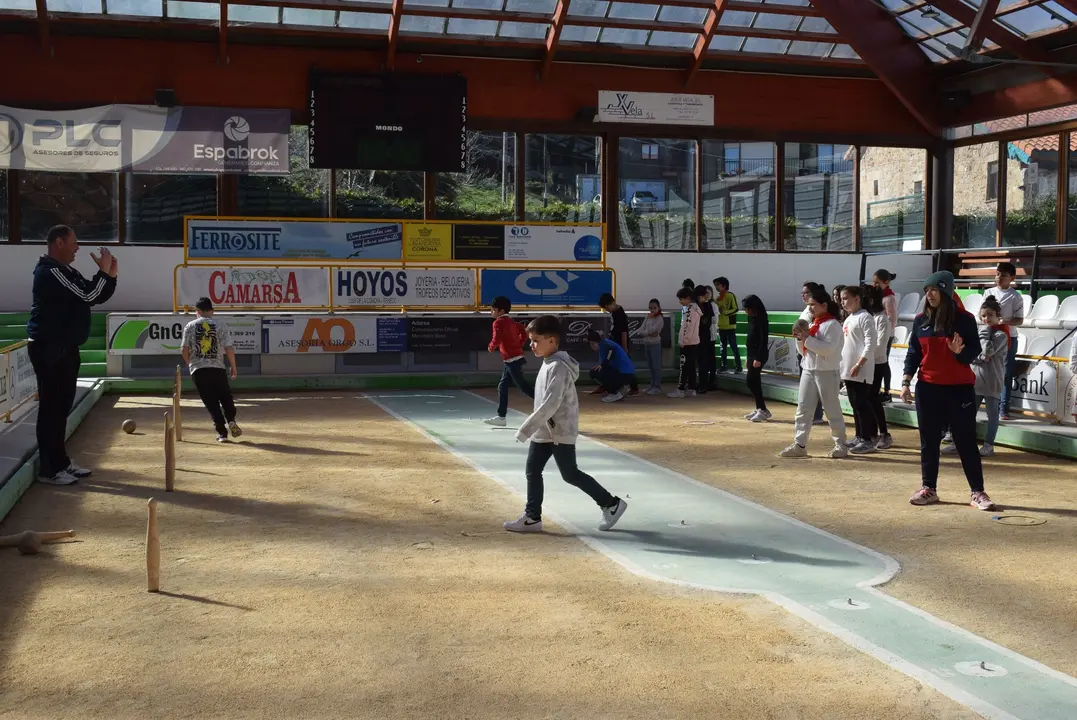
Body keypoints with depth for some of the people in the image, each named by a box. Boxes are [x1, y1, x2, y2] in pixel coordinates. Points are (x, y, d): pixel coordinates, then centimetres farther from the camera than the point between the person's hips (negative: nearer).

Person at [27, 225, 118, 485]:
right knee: (51, 407, -8)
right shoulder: (50, 272, -15)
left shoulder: (67, 272, 17)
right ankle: (48, 469, -5)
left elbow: (97, 297, 18)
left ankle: (61, 461, 21)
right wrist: (104, 271, -10)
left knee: (61, 406, 14)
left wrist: (110, 274, 3)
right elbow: (86, 296, -21)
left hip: (64, 347, 10)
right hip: (49, 349, -10)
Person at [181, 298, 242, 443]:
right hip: (217, 368, 0)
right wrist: (233, 368, 8)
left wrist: (190, 364, 18)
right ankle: (231, 421, -7)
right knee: (225, 397, 16)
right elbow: (229, 349, -3)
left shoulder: (190, 326, 5)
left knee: (211, 402, 5)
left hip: (197, 370, 0)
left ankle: (222, 432, -2)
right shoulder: (221, 325, 3)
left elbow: (185, 350, 0)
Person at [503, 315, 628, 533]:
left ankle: (611, 504, 11)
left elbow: (550, 405, -28)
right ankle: (532, 517, 15)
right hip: (544, 430, 10)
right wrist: (532, 428, 20)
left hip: (560, 432, -10)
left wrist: (526, 429, -26)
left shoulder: (558, 367, -22)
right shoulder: (549, 363, 10)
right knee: (532, 471, 8)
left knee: (570, 474, -1)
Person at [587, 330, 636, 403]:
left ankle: (615, 394, -6)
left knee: (594, 372, -12)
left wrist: (602, 365, -25)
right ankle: (621, 388, 14)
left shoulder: (604, 344, -7)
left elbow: (612, 348, -31)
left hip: (624, 375, -10)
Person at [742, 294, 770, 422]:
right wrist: (748, 356, 17)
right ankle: (759, 409, 17)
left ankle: (763, 410, -6)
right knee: (754, 382, 10)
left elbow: (764, 340, -18)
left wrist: (758, 358, -22)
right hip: (752, 354, 9)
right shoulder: (752, 318, 13)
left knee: (751, 382, -11)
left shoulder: (762, 320, -14)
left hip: (759, 355, -9)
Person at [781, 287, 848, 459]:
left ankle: (841, 445, 13)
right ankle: (799, 445, 5)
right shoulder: (812, 324, 15)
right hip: (808, 370, 8)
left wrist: (807, 338, -22)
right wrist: (799, 338, 0)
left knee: (832, 410, 2)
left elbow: (828, 349, -23)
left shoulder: (832, 324, -11)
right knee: (802, 409, 3)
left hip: (826, 372, -8)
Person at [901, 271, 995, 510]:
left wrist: (959, 351, -25)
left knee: (966, 441, 1)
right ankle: (928, 489, 16)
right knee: (928, 440, 8)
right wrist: (906, 382, 1)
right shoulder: (920, 320, 5)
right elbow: (913, 354, 8)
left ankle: (978, 492, 7)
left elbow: (975, 351, -5)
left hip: (960, 388, -3)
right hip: (927, 388, 3)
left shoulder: (964, 319, -6)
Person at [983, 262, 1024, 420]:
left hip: (1008, 338, -3)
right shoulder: (989, 293, 4)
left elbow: (1020, 320, -5)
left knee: (1006, 374, 0)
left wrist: (1005, 321, -23)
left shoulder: (1015, 297, -5)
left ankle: (1003, 409, 3)